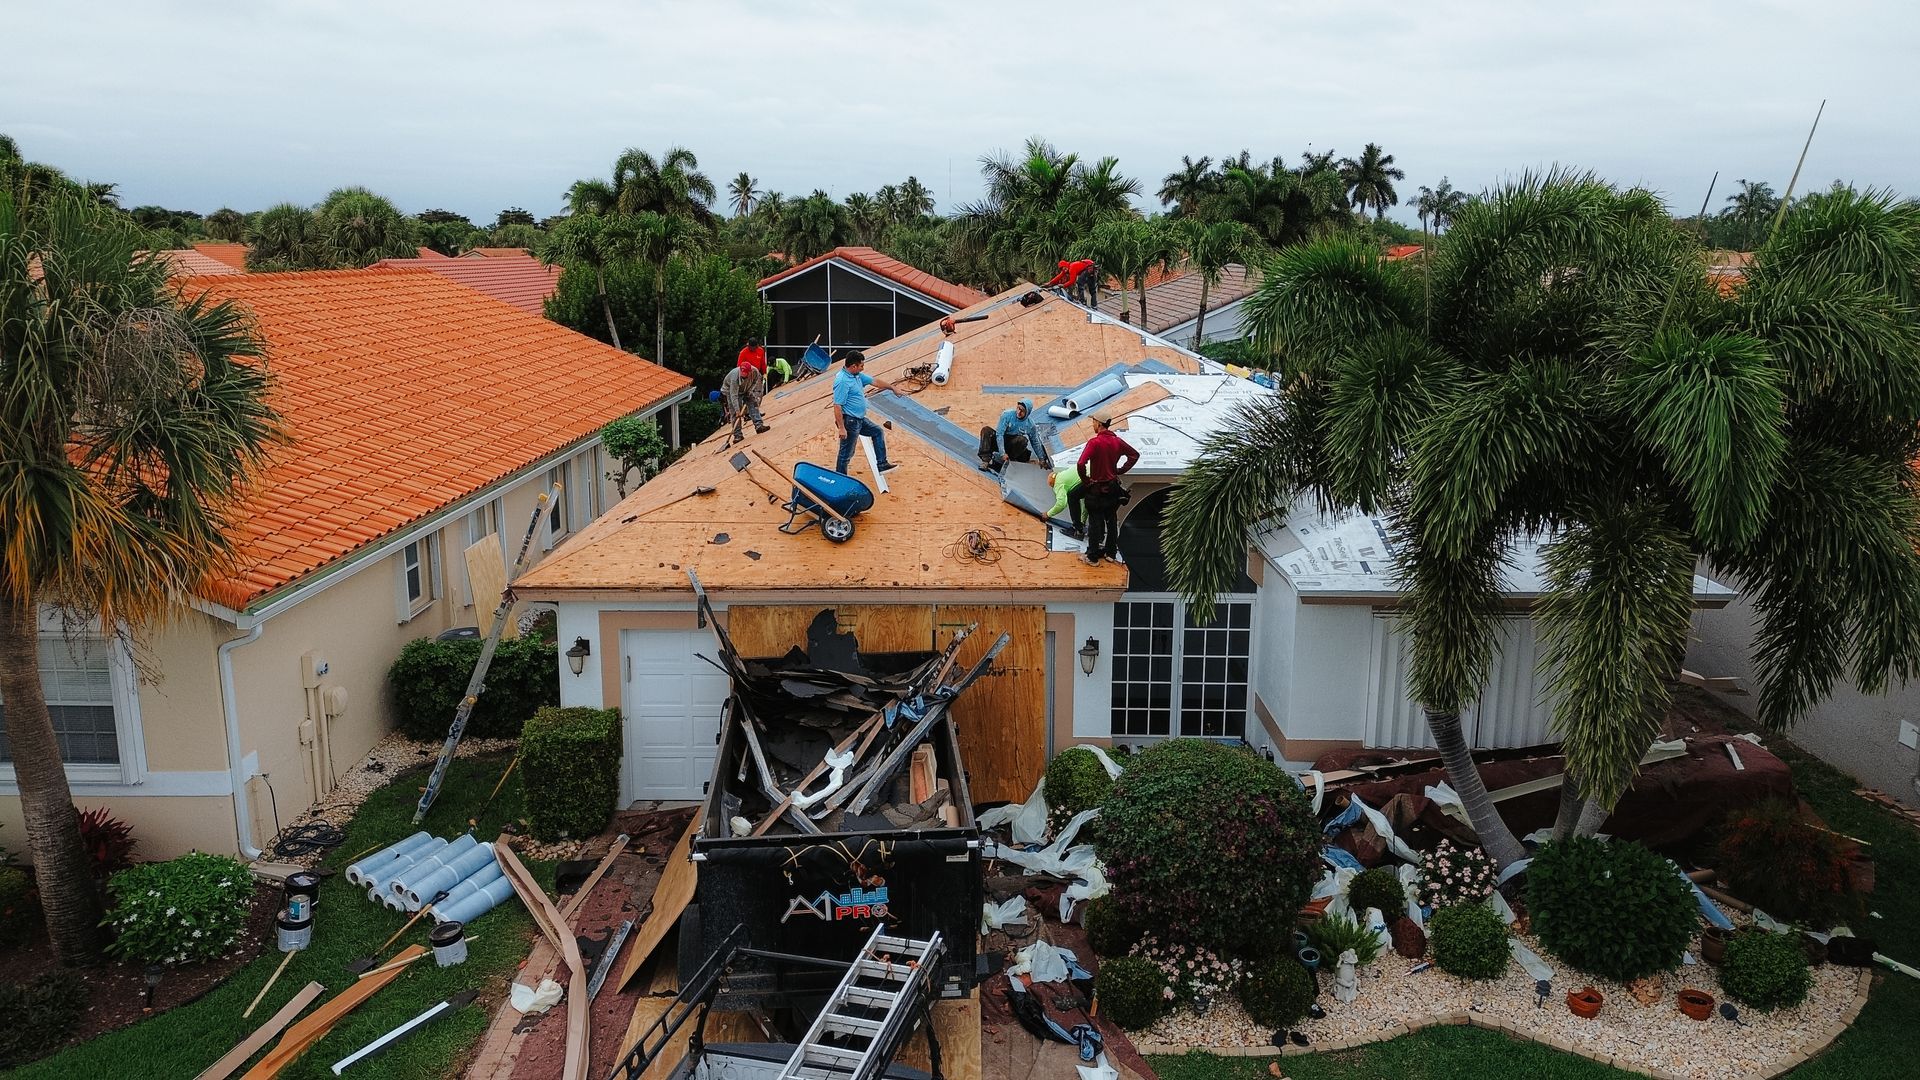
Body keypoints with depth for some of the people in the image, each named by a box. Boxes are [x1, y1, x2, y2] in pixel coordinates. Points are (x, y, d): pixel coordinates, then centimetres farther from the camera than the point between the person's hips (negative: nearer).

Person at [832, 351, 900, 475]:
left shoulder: (857, 375, 5)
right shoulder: (842, 381, -24)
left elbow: (875, 381, 18)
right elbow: (837, 406, -26)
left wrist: (893, 388, 25)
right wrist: (841, 428, -27)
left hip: (860, 419, 10)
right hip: (850, 422, -10)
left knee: (878, 432, 21)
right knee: (846, 454, -1)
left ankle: (882, 464, 27)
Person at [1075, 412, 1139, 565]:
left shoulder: (1094, 442, -21)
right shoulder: (1117, 441, -1)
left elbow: (1081, 464, -31)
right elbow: (1135, 455, 11)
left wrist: (1085, 480, -15)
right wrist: (1121, 470, 10)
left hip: (1096, 489, -6)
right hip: (1113, 487, 6)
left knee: (1095, 522, 3)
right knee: (1111, 520, 17)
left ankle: (1093, 556, 9)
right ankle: (1111, 552, 27)